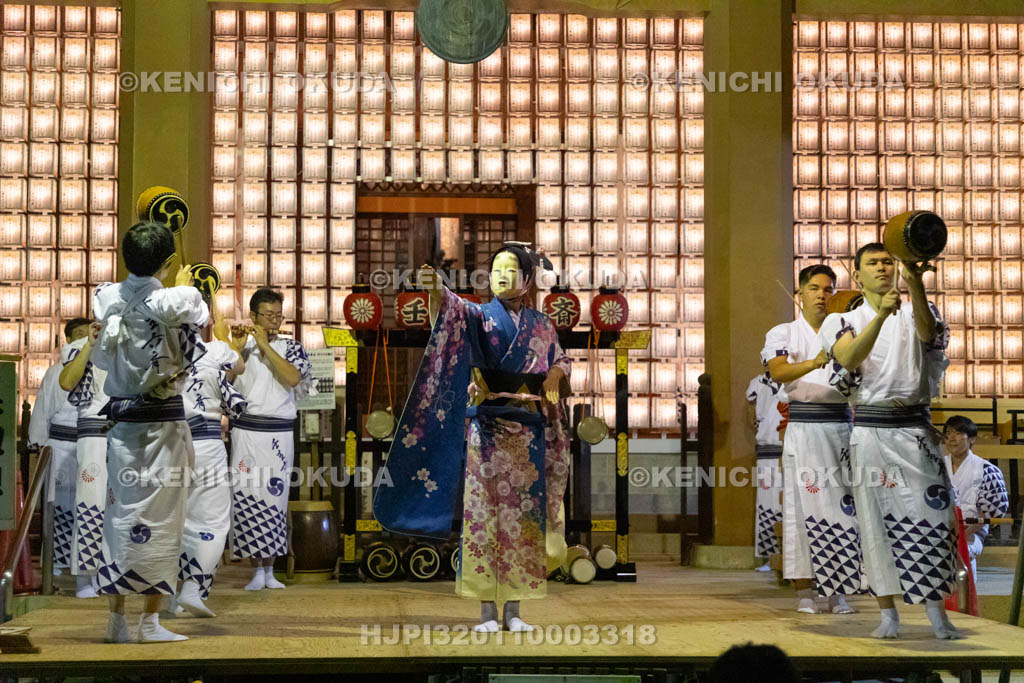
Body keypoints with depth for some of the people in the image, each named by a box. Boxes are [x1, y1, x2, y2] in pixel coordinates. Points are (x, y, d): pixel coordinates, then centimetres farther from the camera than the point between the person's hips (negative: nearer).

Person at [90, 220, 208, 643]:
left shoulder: (107, 299, 0)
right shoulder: (175, 301, -14)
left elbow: (101, 358, 11)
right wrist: (185, 285, 19)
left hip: (120, 420, 4)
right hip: (162, 422, -4)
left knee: (120, 511, 11)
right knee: (159, 518, 2)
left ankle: (116, 619, 16)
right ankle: (150, 622, 4)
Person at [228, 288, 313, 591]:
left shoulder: (291, 347, 7)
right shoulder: (241, 345, 7)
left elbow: (293, 378, -12)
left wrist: (265, 345, -11)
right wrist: (236, 346, -13)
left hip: (279, 433, 0)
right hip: (246, 430, 0)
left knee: (274, 497, 1)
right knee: (247, 496, -5)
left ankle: (270, 570, 9)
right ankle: (257, 571, 2)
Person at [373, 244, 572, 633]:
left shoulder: (542, 326, 12)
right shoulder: (479, 316, 2)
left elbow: (560, 363, 23)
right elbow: (453, 311, -20)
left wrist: (555, 374, -1)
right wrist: (436, 291, -42)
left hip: (528, 433, 3)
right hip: (486, 431, -3)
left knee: (522, 517, 4)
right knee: (483, 514, -5)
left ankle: (513, 608, 12)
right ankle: (487, 609, 0)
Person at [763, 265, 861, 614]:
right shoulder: (782, 333, 5)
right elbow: (778, 372, -15)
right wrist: (813, 363, -32)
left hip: (841, 426, 3)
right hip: (803, 427, -3)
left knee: (842, 505, -1)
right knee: (804, 505, -5)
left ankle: (836, 591, 5)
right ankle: (804, 591, 1)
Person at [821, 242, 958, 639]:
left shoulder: (916, 312, 9)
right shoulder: (845, 321, 9)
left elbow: (928, 333, -17)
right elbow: (850, 358, -14)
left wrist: (915, 285, -34)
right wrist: (882, 315, -28)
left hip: (916, 429, 0)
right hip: (870, 431, 0)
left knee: (930, 516, -6)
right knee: (878, 519, 1)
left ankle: (936, 611, 1)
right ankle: (888, 614, 8)